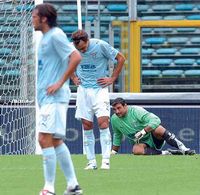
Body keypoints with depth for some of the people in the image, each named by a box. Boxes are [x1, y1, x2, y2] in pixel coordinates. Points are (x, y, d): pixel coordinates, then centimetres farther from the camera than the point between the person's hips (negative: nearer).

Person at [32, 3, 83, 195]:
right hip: (47, 98, 10)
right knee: (56, 141, 12)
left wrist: (60, 83, -20)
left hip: (54, 97, -10)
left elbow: (76, 57, -21)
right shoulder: (45, 37, 17)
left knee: (45, 139, -14)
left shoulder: (56, 35, -12)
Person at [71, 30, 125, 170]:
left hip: (100, 88, -3)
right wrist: (74, 78, 10)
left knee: (103, 122, -15)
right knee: (87, 125, 1)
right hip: (83, 89, 3)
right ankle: (91, 161, 6)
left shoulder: (101, 45, -13)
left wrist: (112, 79, -2)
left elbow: (121, 58, -1)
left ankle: (106, 160, -14)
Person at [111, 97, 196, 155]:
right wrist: (113, 152, 19)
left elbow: (155, 120, -25)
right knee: (136, 150, -35)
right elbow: (117, 136, 20)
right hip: (140, 142, 4)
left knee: (158, 129, -40)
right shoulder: (114, 119, 1)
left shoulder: (136, 111, -17)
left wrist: (143, 132, -32)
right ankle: (165, 153, -29)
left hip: (152, 136, -4)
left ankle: (183, 149, -35)